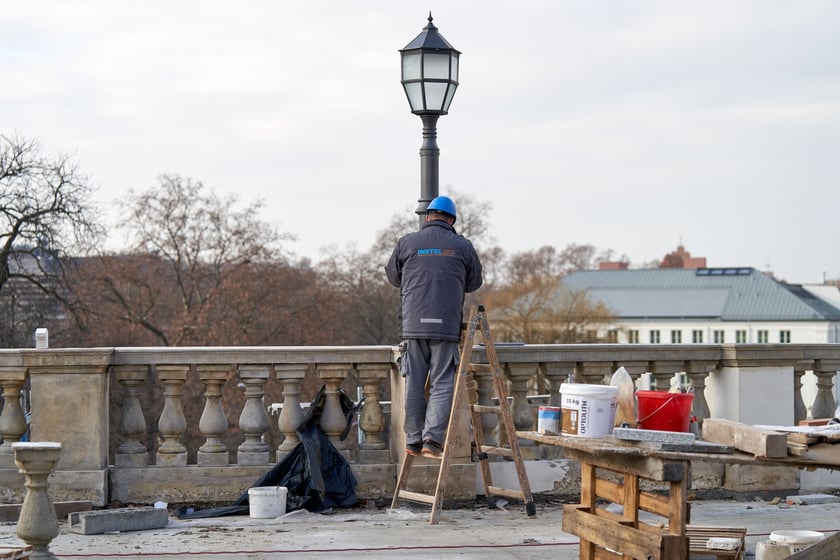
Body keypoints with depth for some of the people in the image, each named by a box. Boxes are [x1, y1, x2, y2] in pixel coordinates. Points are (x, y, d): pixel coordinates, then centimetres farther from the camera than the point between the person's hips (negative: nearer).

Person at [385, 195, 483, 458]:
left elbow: (393, 276, 19)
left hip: (413, 325, 1)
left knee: (414, 385, 8)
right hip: (447, 326, -1)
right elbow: (474, 283, 15)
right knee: (442, 384, 2)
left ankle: (413, 440, 11)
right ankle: (432, 438, -8)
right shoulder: (462, 246, 4)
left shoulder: (406, 243, 5)